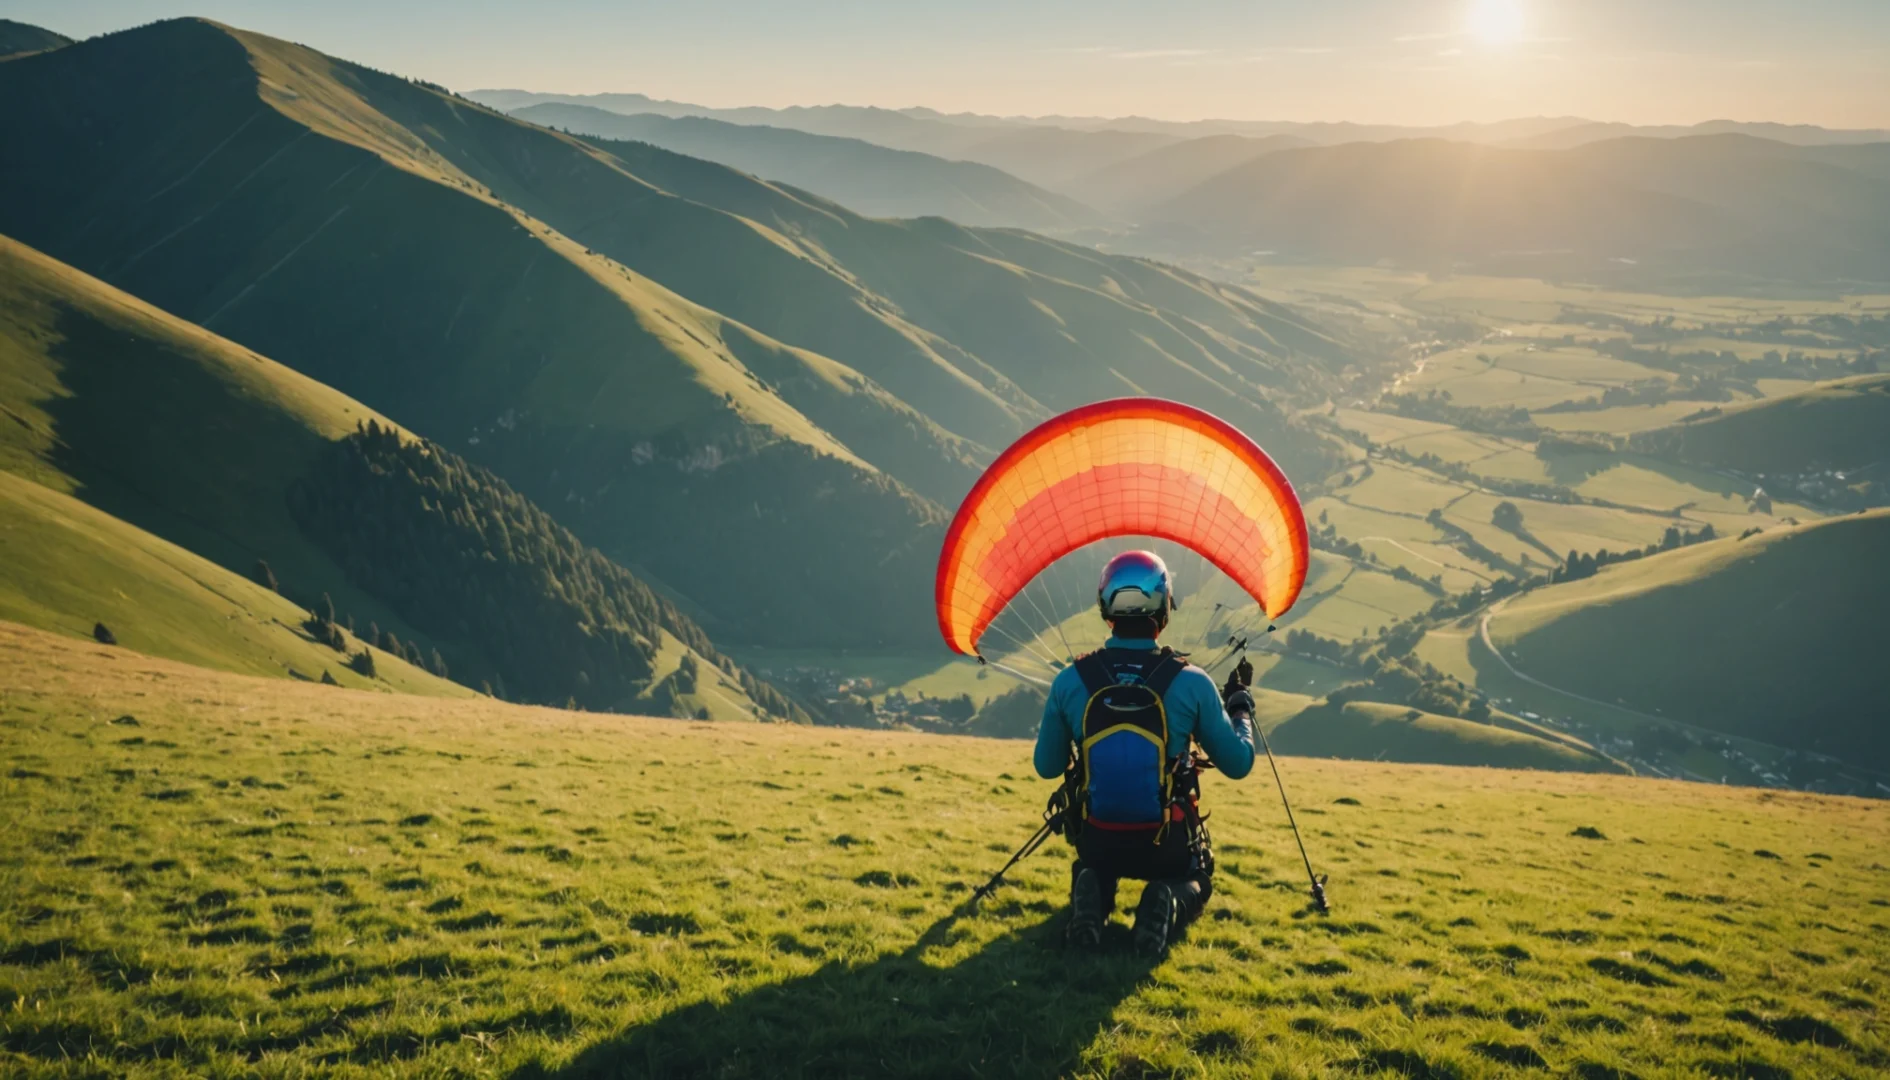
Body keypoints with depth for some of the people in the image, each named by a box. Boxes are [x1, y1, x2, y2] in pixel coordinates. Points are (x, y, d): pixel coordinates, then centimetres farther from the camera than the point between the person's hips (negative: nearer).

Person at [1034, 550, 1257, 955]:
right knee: (1196, 880, 33)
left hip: (1097, 840, 1)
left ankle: (1092, 898, 0)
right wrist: (1241, 707, 16)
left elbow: (1047, 767, 2)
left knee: (1094, 869, 37)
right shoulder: (1192, 682, -15)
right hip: (1168, 844, -1)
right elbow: (1238, 764, -2)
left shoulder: (1070, 681, -11)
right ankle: (1170, 905, -4)